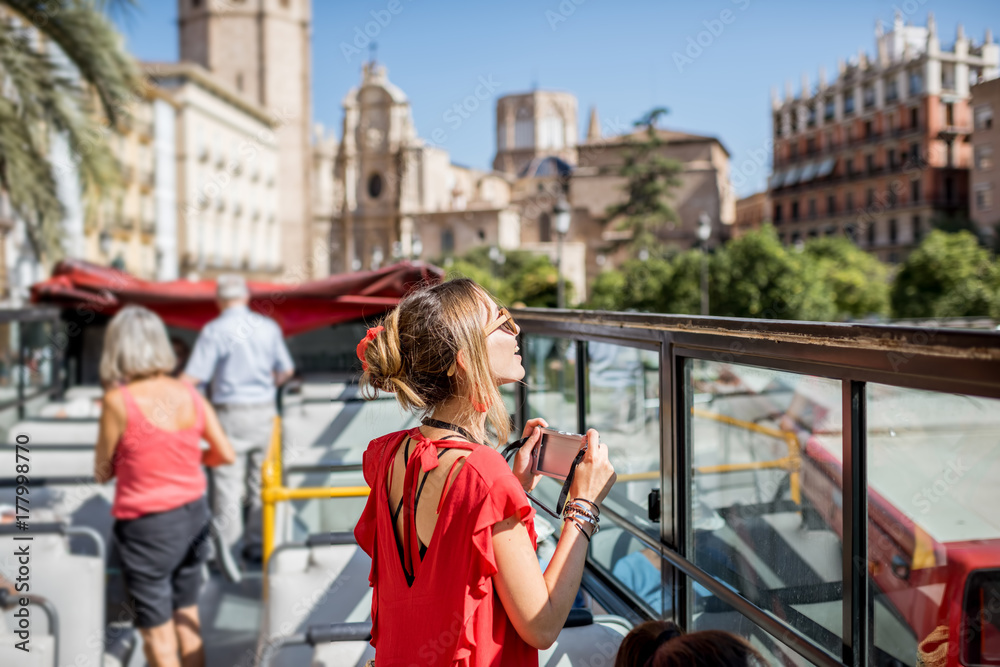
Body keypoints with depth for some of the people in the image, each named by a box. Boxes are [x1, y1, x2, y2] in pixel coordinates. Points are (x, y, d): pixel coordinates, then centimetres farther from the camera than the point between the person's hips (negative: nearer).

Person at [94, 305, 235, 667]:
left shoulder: (119, 400, -18)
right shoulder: (189, 395, -4)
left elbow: (102, 472, -8)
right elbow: (225, 454, 1)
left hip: (147, 526, -5)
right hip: (194, 514, 5)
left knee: (158, 634, 11)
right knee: (187, 616, 23)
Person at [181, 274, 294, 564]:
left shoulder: (215, 330, -8)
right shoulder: (269, 327, 4)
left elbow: (192, 378, -11)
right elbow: (286, 370, 11)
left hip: (231, 412, -4)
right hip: (264, 411, 4)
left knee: (228, 482, 1)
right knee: (260, 479, 13)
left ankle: (225, 549, 5)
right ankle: (257, 544, 21)